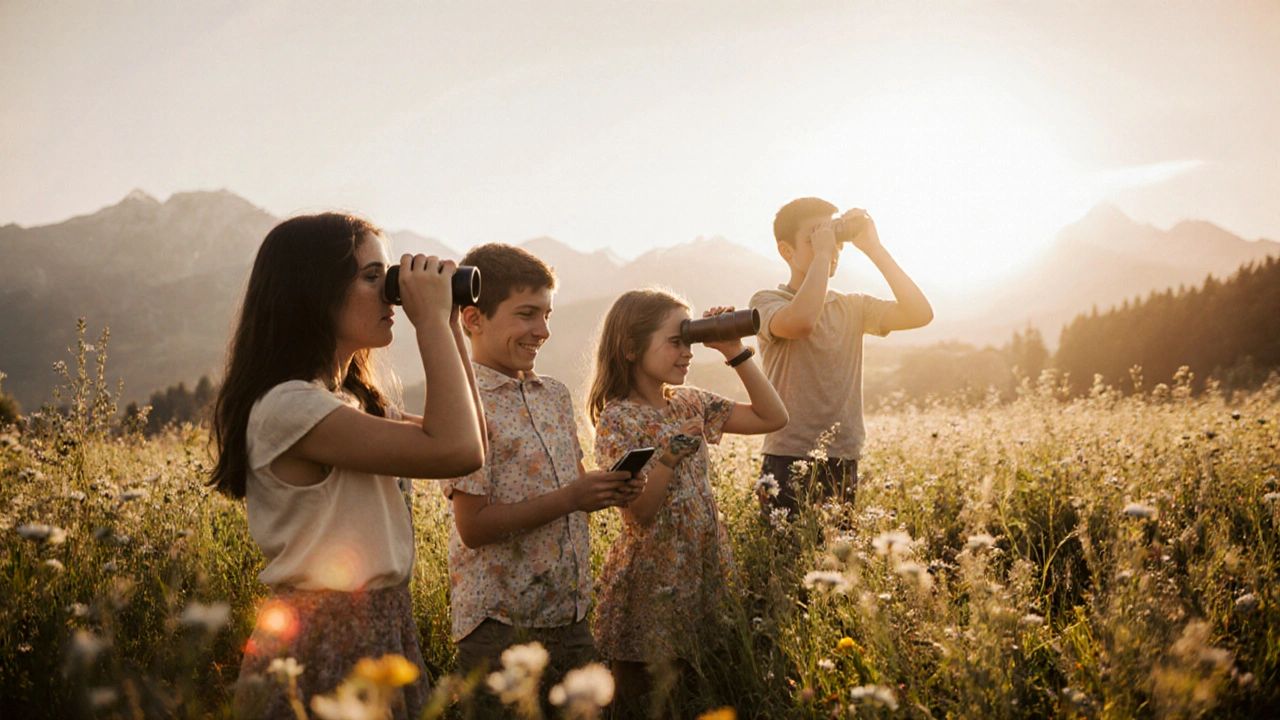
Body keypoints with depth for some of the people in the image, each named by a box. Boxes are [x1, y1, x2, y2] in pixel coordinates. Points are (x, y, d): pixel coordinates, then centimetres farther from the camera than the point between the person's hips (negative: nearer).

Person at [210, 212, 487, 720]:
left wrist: (448, 326, 5)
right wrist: (431, 320, -19)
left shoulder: (357, 398, 9)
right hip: (324, 645, -9)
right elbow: (456, 450, -27)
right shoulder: (288, 406, -21)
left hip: (383, 634, 9)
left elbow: (473, 440, 11)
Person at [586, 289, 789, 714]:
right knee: (644, 702, 7)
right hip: (653, 582, -6)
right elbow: (640, 513, -19)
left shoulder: (691, 404, 5)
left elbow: (773, 418, 3)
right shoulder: (617, 419, -13)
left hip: (703, 569, 6)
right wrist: (672, 452, -29)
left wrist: (735, 353, -2)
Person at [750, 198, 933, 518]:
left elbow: (919, 314, -3)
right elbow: (801, 321, -27)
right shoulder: (767, 301, -3)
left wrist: (874, 248, -4)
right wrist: (821, 252, -16)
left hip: (844, 465, 5)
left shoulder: (852, 306, 12)